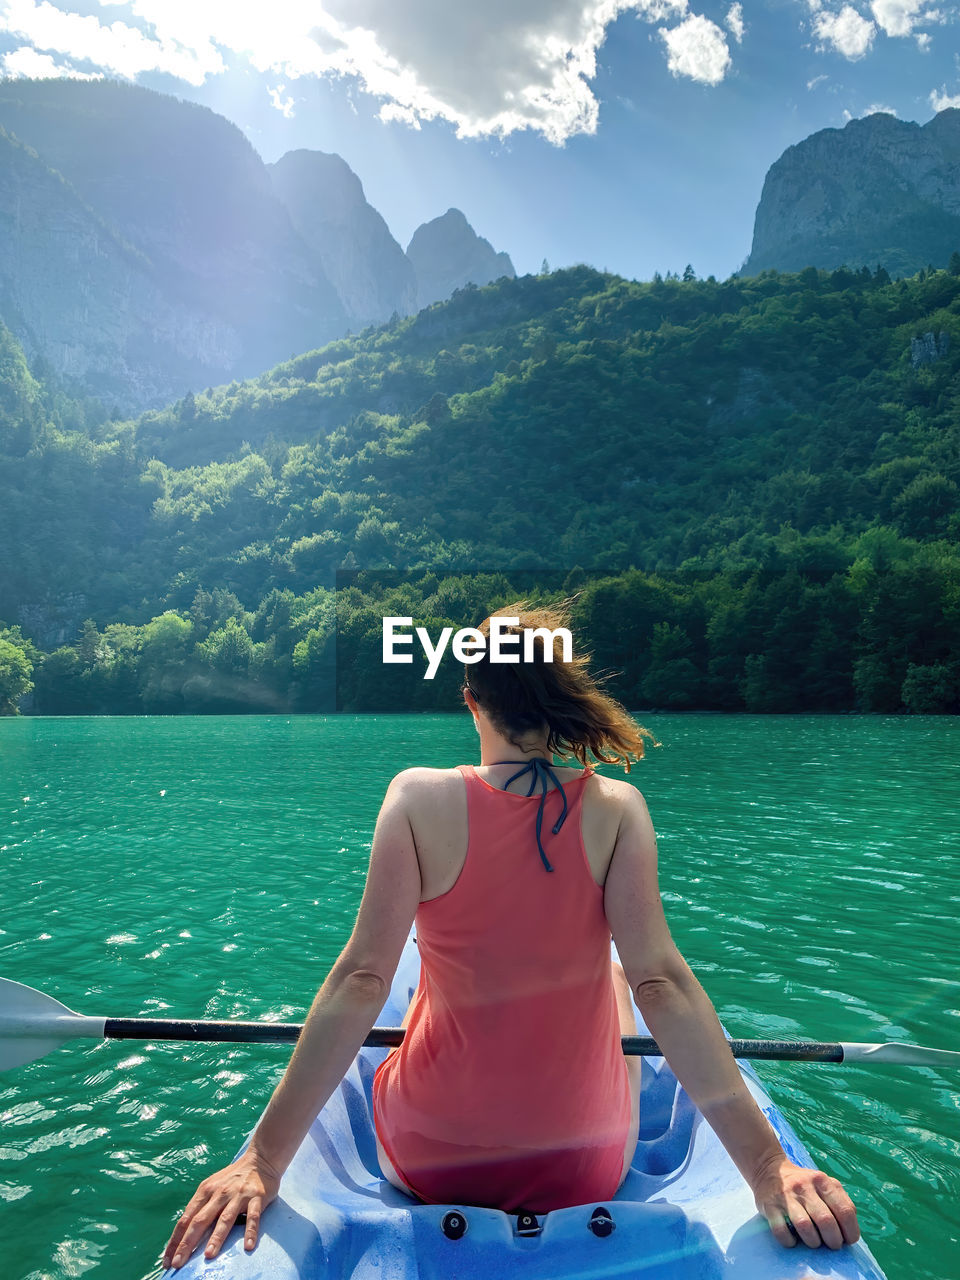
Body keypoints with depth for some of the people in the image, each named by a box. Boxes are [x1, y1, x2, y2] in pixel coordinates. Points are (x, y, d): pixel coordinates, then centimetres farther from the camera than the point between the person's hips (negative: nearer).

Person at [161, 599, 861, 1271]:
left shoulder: (420, 796, -17)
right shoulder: (616, 807, -15)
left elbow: (360, 980, -21)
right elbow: (661, 982, -21)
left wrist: (264, 1158, -16)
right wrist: (769, 1165, -17)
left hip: (429, 1164, 0)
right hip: (587, 1170, 1)